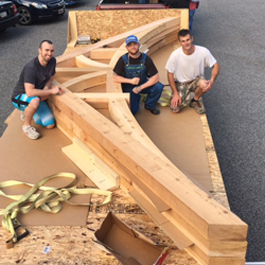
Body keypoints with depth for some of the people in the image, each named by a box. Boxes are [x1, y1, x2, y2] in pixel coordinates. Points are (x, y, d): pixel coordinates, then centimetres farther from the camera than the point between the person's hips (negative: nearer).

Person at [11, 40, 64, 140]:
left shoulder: (52, 61, -8)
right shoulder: (31, 68, -30)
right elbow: (29, 92, -38)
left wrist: (46, 89, -15)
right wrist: (51, 91, -32)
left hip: (38, 97, 6)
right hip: (20, 97, -6)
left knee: (50, 125, -5)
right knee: (35, 101, -42)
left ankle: (27, 112, 22)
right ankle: (26, 126, -13)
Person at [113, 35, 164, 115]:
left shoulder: (146, 59, -12)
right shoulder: (123, 60, -12)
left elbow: (155, 78, -16)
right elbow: (115, 78, -12)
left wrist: (141, 87, -26)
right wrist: (130, 81, -23)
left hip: (143, 84, 2)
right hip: (129, 87, -2)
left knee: (158, 87, -27)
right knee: (131, 111, -21)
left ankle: (150, 105, 2)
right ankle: (136, 98, 15)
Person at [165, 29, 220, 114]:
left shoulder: (203, 51, -20)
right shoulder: (175, 55, -22)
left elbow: (215, 65, -11)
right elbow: (170, 74, -11)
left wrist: (212, 81, -29)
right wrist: (175, 93, -12)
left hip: (196, 80, 1)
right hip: (181, 83, 0)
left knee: (205, 85, -36)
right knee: (175, 109, -15)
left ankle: (195, 101, -1)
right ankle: (186, 96, 21)